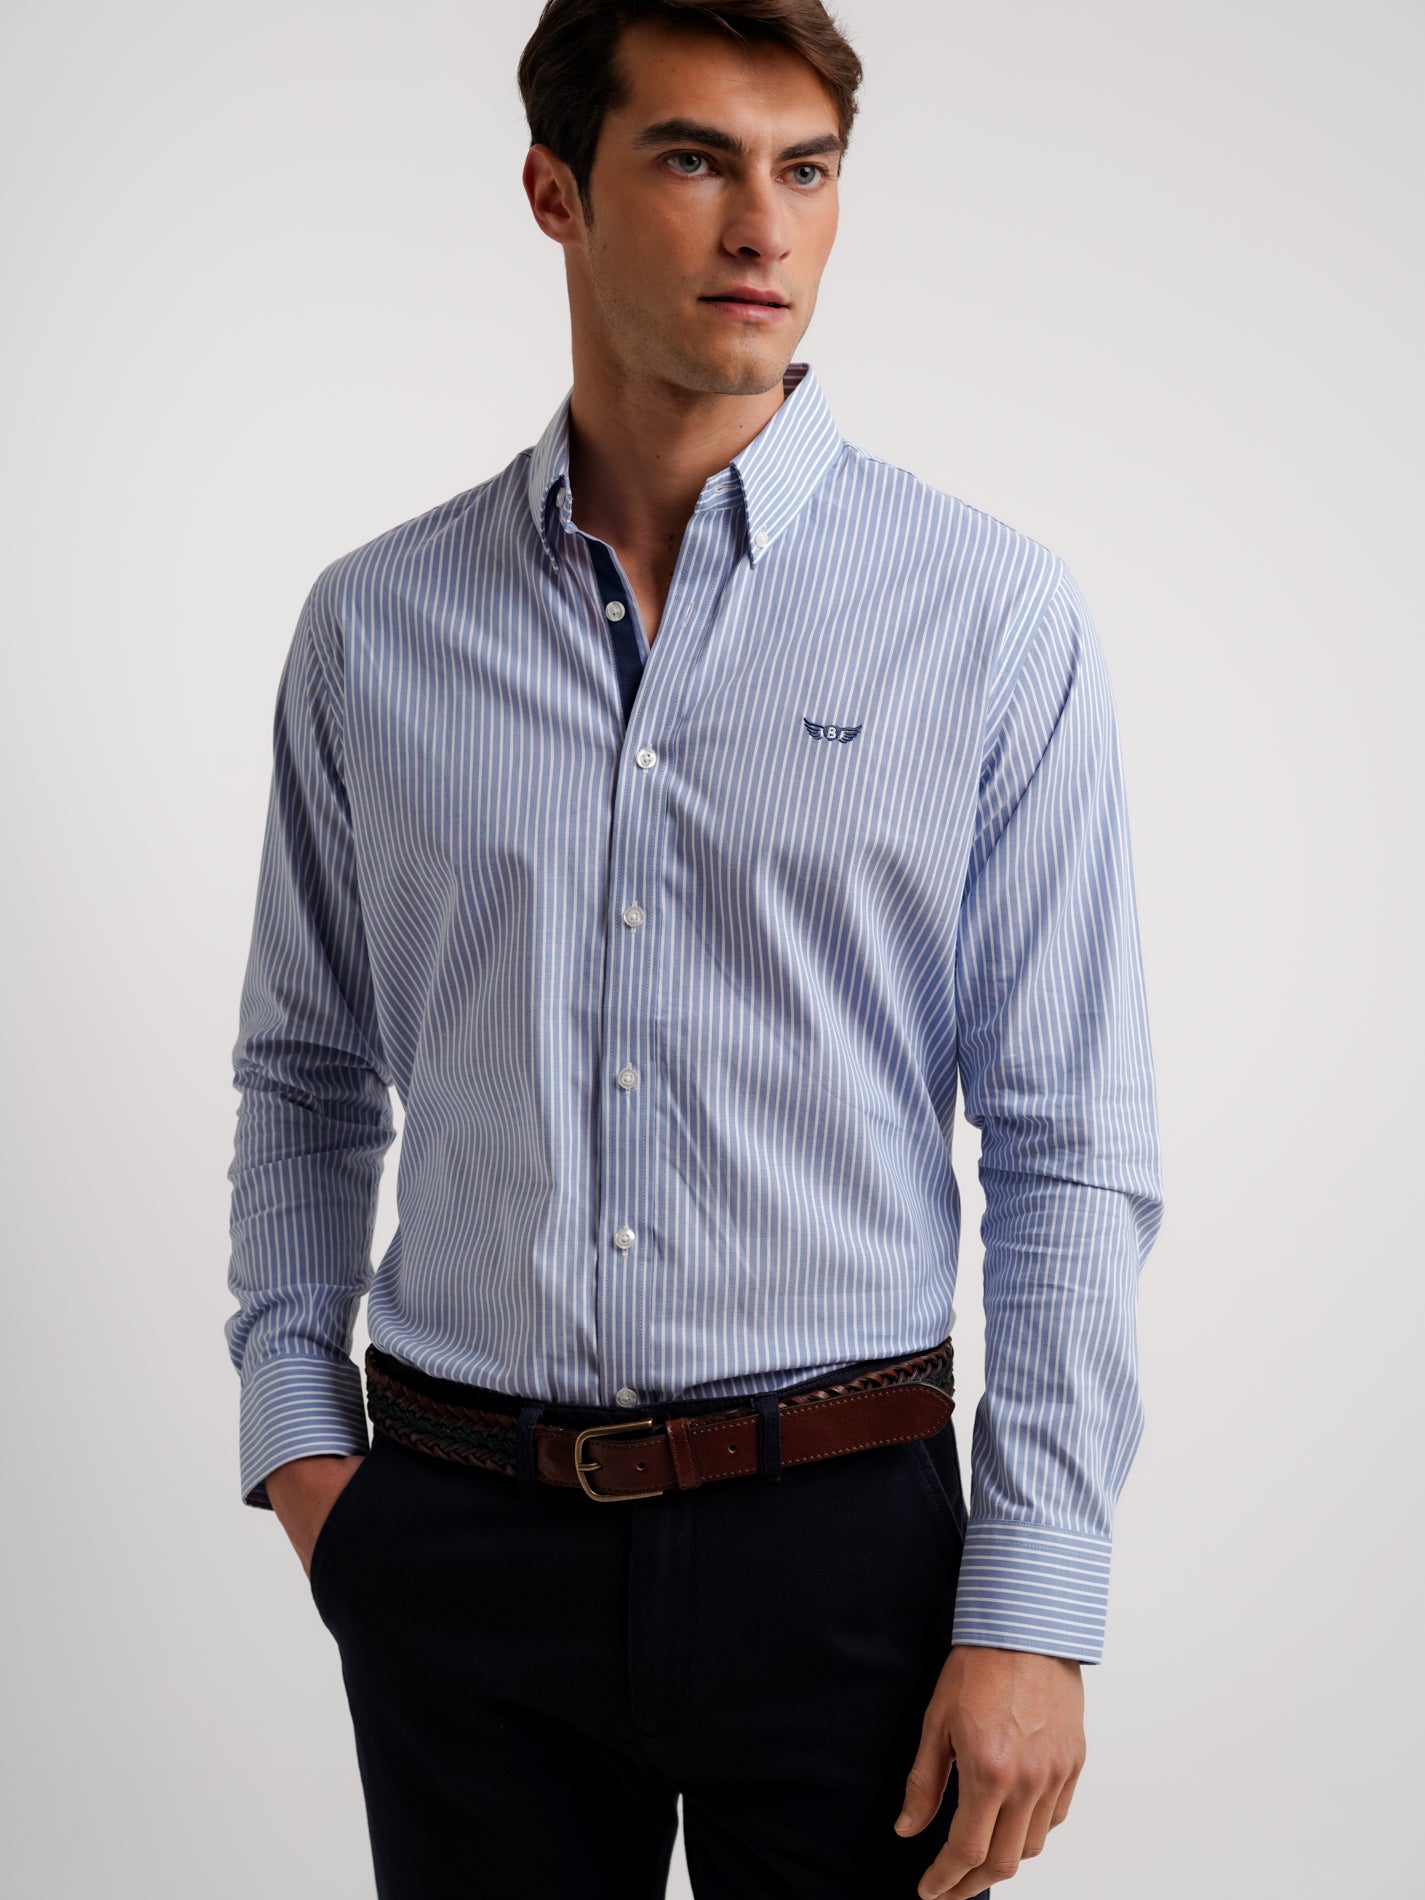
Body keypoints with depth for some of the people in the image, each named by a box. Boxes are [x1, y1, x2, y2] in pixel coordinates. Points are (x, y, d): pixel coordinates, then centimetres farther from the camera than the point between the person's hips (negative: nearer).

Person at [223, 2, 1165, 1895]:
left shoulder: (994, 615, -4)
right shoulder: (374, 623, 4)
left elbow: (1073, 1152, -6)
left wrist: (1033, 1613, -9)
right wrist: (295, 1430, 5)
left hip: (836, 1531, -2)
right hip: (458, 1537, 2)